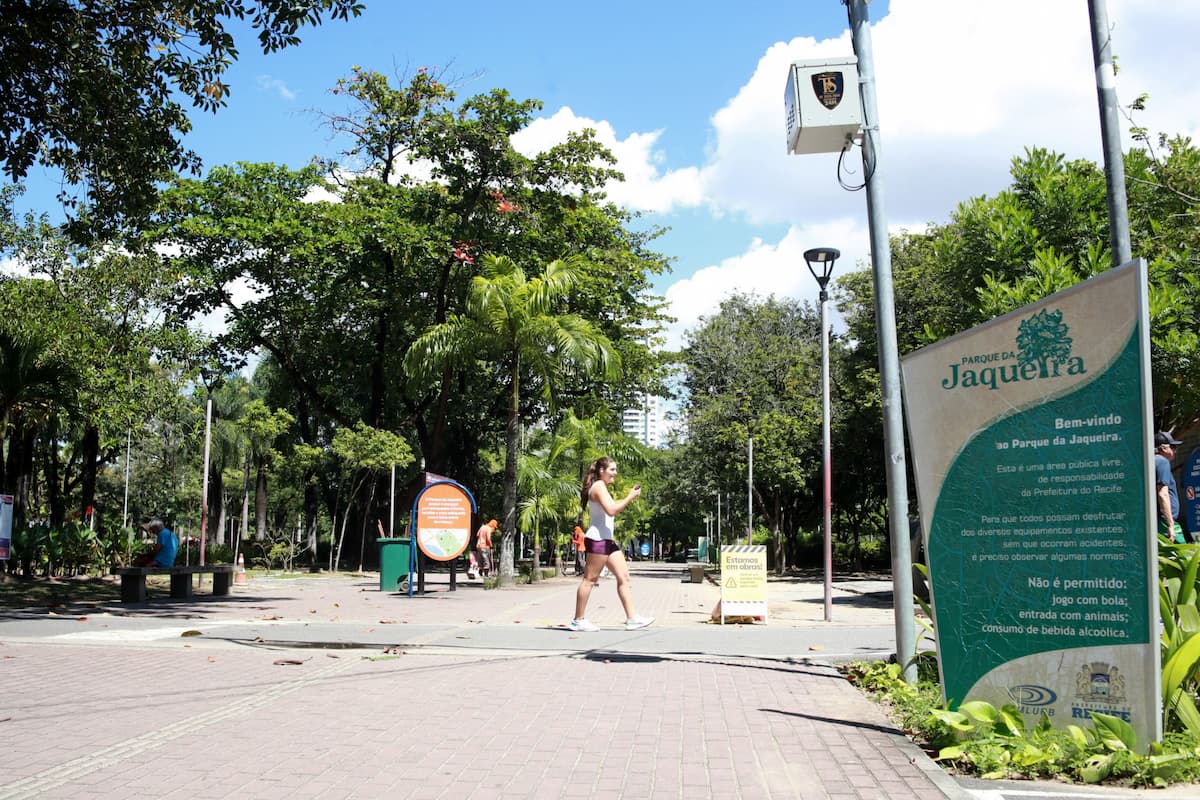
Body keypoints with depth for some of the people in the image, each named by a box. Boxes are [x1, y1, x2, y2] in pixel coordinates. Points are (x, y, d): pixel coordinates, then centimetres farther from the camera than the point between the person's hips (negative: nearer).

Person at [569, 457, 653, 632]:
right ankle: (578, 620, 1)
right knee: (590, 579, -5)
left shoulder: (602, 488, 22)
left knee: (624, 577, 5)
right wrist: (630, 498, -16)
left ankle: (632, 618, 4)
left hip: (607, 539, 11)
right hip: (597, 539, -11)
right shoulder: (598, 486, -10)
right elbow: (611, 511, -20)